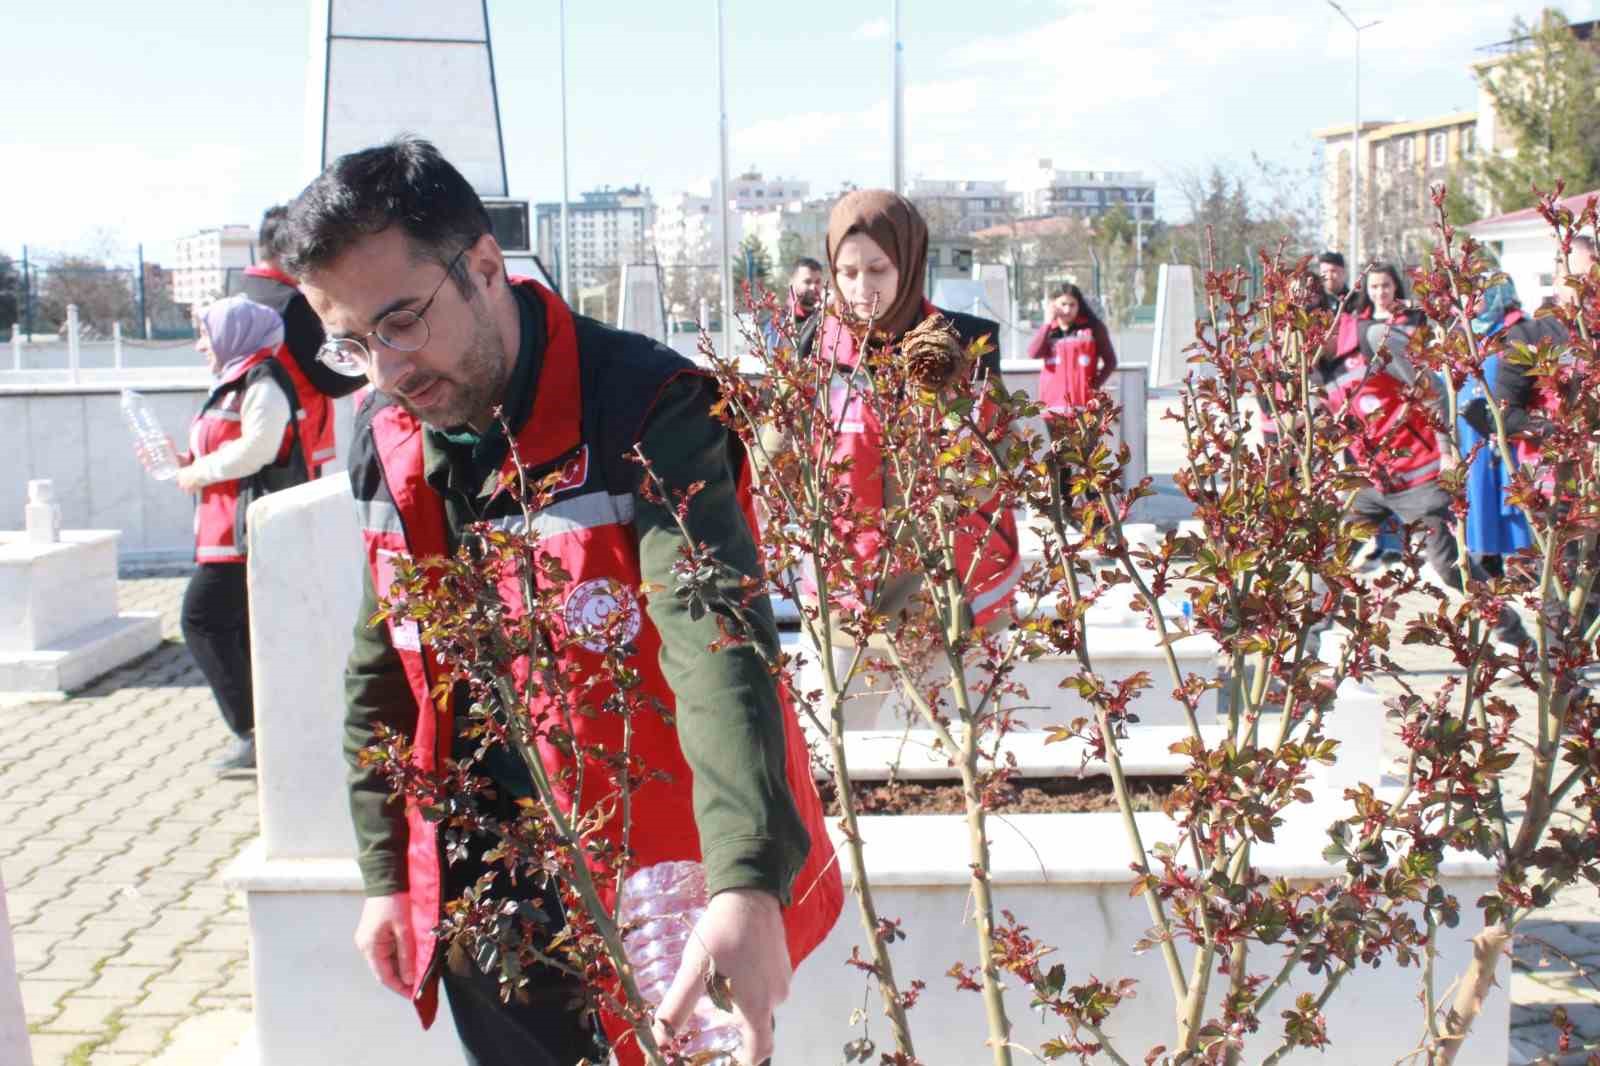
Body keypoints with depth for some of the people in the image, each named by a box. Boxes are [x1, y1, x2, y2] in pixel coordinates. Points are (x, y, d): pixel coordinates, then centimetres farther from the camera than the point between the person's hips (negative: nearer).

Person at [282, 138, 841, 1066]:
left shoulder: (647, 410, -21)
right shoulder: (386, 441, 1)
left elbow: (716, 647, -35)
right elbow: (385, 671, 11)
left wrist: (748, 883, -47)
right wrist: (387, 871, 12)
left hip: (652, 900, -5)